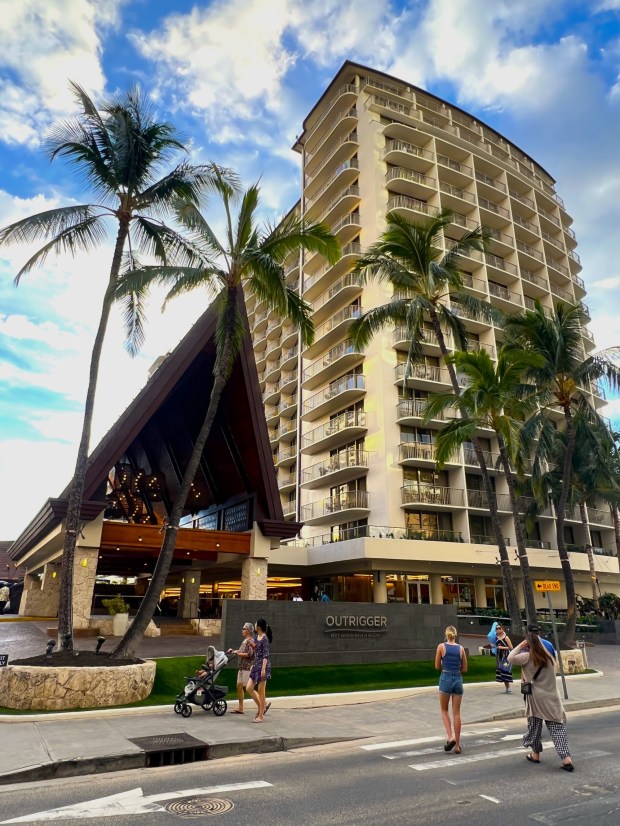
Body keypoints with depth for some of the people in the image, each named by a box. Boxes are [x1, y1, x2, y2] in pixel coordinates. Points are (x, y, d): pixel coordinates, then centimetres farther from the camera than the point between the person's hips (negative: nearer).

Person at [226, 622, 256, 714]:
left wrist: (238, 654, -17)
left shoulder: (250, 641, -14)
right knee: (239, 686, 9)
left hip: (248, 667, -9)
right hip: (242, 667, 9)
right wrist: (233, 651, 8)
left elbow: (249, 654, -21)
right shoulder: (244, 640, 14)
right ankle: (240, 708, 17)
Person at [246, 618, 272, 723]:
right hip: (256, 665, 9)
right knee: (249, 688, 6)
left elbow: (266, 655, -19)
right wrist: (253, 665, 20)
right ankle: (262, 706, 21)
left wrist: (263, 668, -24)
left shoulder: (265, 638, -14)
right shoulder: (257, 637, 11)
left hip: (263, 665, -9)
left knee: (261, 691, -1)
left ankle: (261, 715, 10)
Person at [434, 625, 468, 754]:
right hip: (458, 680, 3)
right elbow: (464, 669, 7)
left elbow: (437, 667, 0)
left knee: (444, 710, 14)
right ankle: (457, 745, 11)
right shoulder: (461, 648, 2)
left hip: (445, 679, -2)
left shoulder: (441, 646, -5)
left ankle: (450, 737, -3)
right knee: (456, 713, 10)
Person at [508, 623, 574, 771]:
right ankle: (566, 758, -5)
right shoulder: (550, 656, 0)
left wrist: (521, 645, -1)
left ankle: (535, 754, 28)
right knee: (557, 727, 5)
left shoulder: (528, 657, -13)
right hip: (552, 697, 3)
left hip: (536, 697, -3)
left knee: (534, 725, 14)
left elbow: (511, 658, -5)